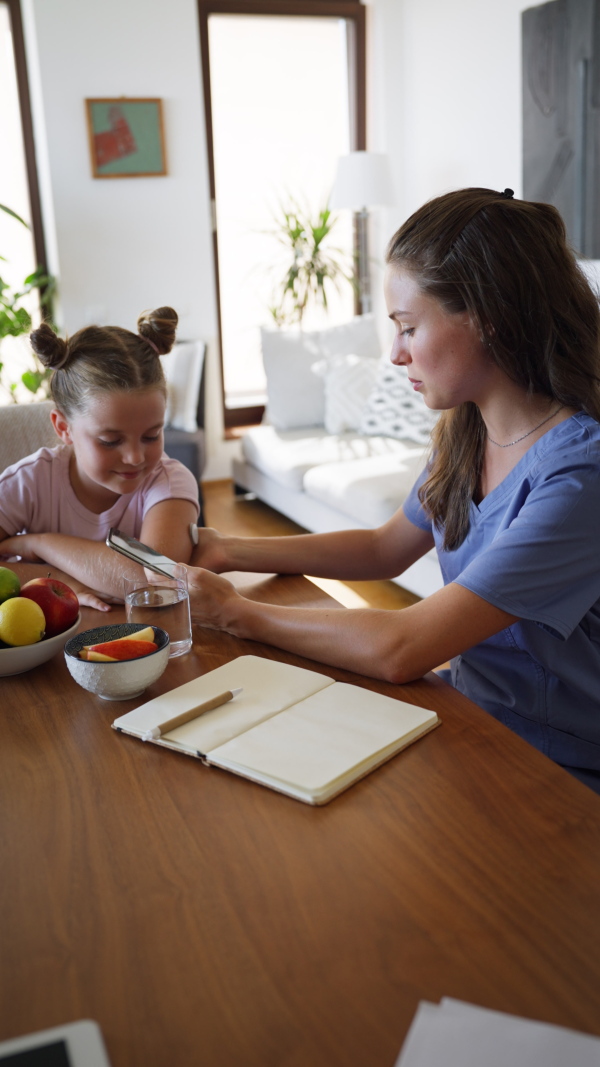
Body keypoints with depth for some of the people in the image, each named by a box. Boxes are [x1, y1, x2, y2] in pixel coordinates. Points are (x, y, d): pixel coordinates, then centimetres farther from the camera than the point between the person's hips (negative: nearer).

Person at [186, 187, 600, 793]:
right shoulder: (465, 435, -3)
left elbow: (399, 651, -29)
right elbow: (385, 549, 13)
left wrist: (240, 615, -17)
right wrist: (233, 552, 4)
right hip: (471, 713, 6)